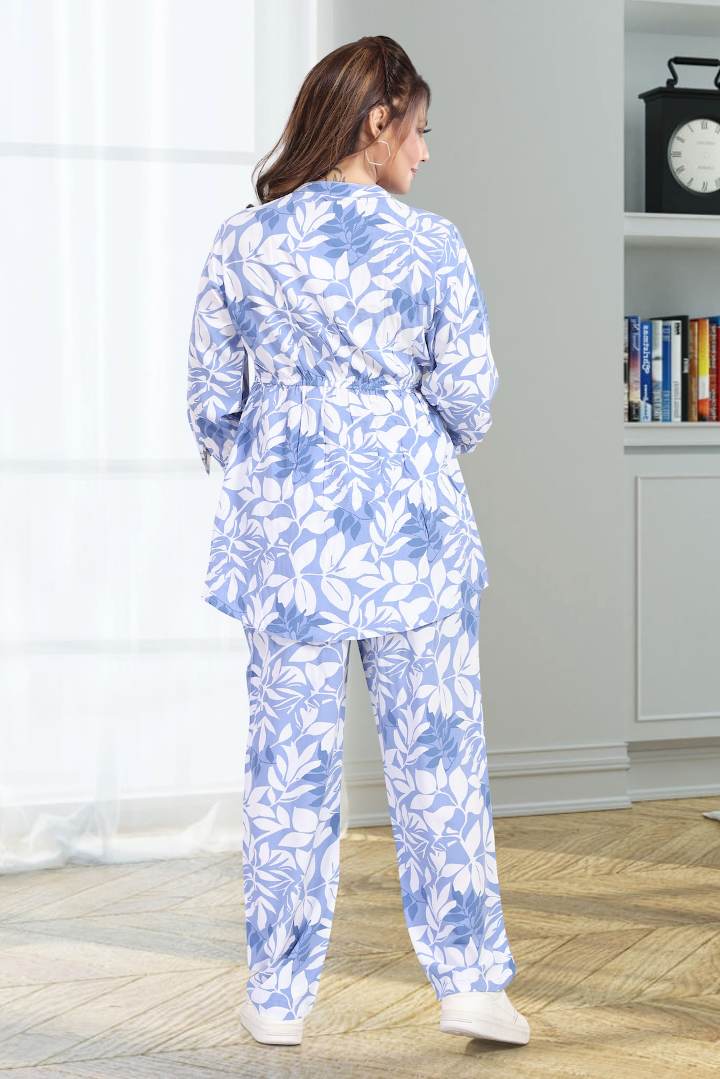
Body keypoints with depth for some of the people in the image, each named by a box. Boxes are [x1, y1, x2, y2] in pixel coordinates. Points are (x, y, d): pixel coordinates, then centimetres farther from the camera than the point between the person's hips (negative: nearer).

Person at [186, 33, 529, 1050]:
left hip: (284, 535, 2)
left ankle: (280, 996, 15)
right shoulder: (429, 244, -6)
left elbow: (211, 403, 4)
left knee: (289, 764, 8)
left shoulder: (241, 243, 0)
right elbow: (469, 400, -3)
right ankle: (469, 979, 11)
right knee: (438, 756, 7)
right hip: (413, 528, -2)